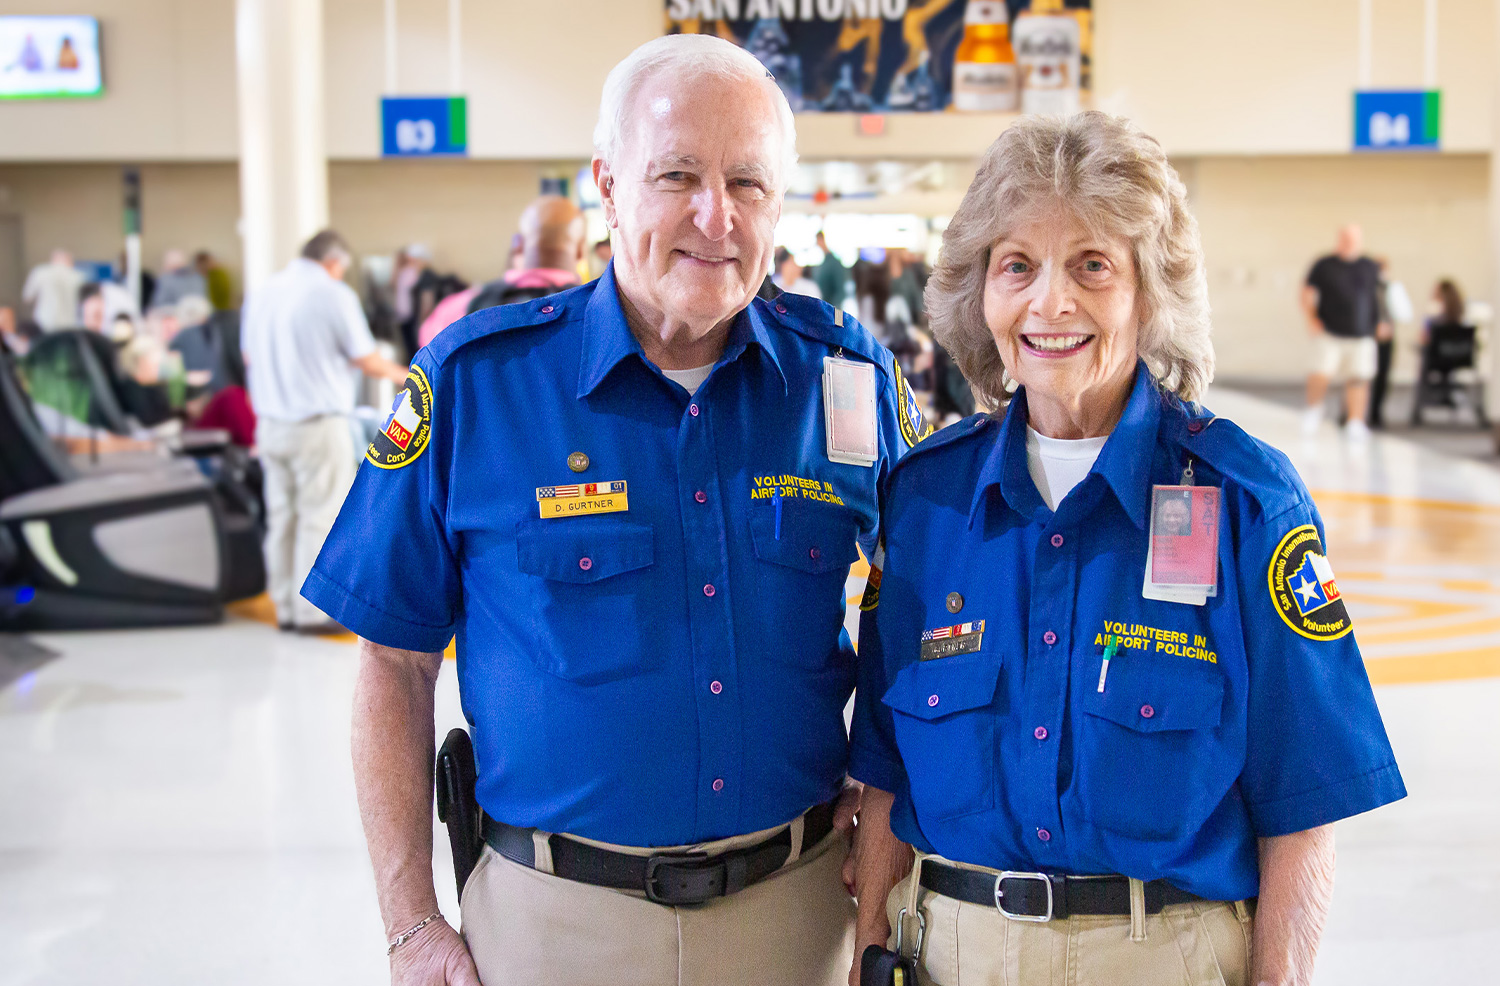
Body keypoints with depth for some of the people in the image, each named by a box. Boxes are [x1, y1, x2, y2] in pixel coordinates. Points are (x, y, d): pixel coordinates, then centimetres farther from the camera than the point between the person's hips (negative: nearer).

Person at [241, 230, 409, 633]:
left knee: (281, 516, 11)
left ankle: (285, 607, 17)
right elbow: (368, 362, -7)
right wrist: (400, 373, 13)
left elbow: (248, 357, 20)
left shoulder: (261, 293, 10)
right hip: (319, 426, -7)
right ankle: (313, 611, 0)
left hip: (271, 425, 7)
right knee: (320, 518, -2)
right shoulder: (333, 294, -10)